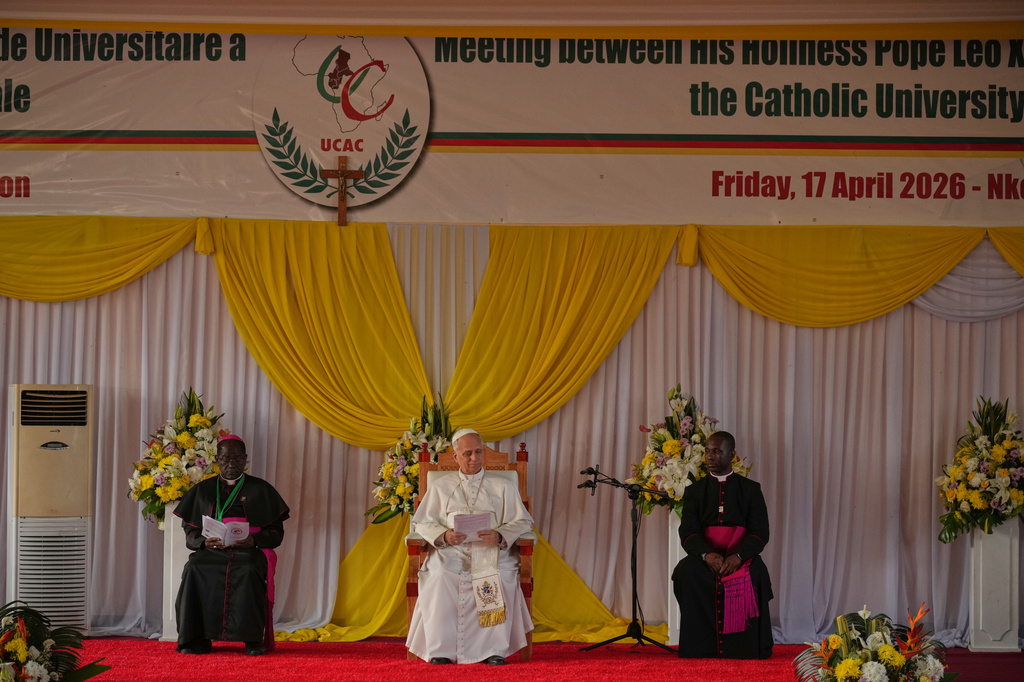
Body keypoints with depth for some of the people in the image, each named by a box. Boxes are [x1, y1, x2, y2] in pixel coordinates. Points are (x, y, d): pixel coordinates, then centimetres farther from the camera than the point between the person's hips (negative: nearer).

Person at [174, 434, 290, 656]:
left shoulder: (261, 490, 12)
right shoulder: (202, 490, 17)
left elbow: (276, 532, 8)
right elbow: (190, 534, 14)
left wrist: (253, 540, -13)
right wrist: (206, 542, -9)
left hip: (250, 552, -2)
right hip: (211, 552, 2)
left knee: (248, 571, -37)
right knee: (194, 569, -31)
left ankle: (253, 639, -31)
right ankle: (198, 638, -25)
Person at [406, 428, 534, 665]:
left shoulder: (503, 487, 18)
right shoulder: (440, 486, 20)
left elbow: (523, 522, 10)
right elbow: (422, 523, 13)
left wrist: (500, 536, -12)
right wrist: (444, 535, -9)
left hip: (492, 553, 0)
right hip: (451, 553, 0)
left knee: (501, 577, -34)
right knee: (441, 577, -34)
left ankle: (495, 649, -27)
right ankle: (440, 651, -30)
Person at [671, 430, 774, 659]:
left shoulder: (751, 489, 10)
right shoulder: (694, 491, 14)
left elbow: (760, 533, -1)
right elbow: (688, 532, 1)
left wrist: (737, 556, -22)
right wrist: (707, 555, -22)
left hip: (742, 556, -1)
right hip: (705, 556, 1)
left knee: (755, 575, -36)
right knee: (687, 572, -33)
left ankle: (747, 649, -24)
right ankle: (700, 648, -26)